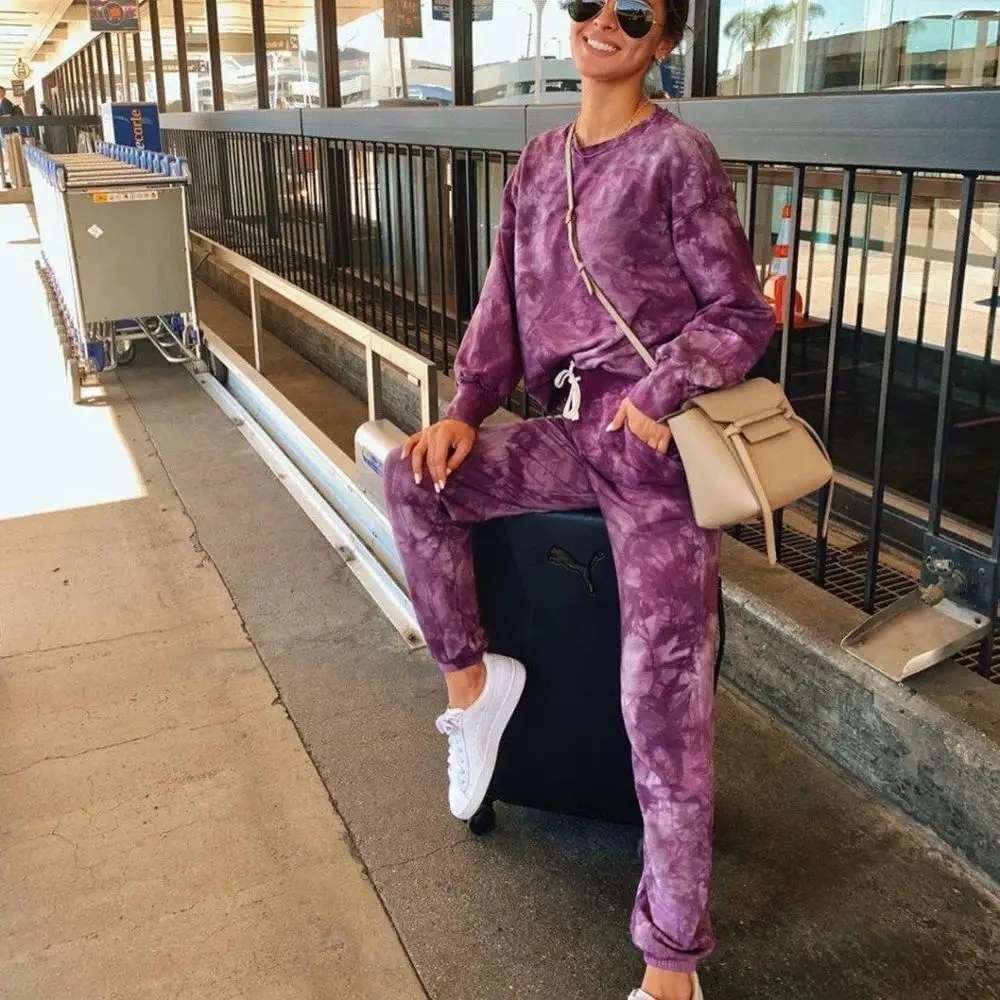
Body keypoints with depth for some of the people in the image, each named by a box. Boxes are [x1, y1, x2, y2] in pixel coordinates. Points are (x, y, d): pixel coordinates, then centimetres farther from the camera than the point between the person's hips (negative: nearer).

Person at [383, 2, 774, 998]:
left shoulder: (676, 154, -4)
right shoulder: (539, 162, 14)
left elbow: (741, 312, -4)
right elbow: (505, 305, 13)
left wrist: (659, 394, -20)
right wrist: (463, 410, -3)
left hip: (654, 441, -6)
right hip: (567, 431, 6)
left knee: (663, 693, -13)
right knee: (413, 475, -15)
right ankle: (470, 679, 5)